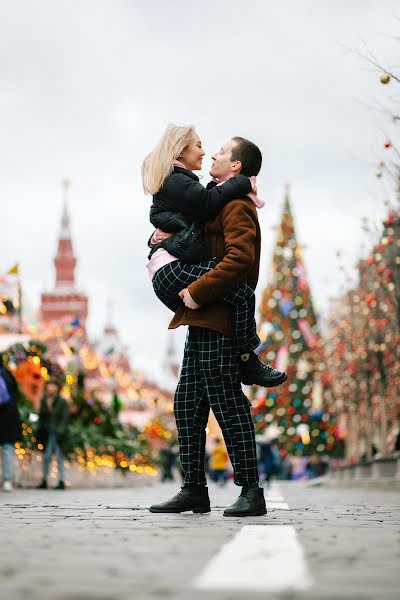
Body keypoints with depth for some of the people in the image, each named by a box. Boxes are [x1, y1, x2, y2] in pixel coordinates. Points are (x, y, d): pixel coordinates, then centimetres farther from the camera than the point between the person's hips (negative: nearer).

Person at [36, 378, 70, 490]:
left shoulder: (62, 402, -6)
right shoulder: (44, 401, 8)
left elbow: (64, 418, -8)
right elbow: (41, 417, 14)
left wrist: (60, 431, -16)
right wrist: (39, 430, 7)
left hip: (59, 433, -4)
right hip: (47, 433, 4)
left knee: (60, 457, -2)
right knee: (47, 457, 5)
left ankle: (62, 482, 4)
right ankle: (44, 481, 13)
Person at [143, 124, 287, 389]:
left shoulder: (176, 181, 31)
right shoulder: (175, 181, -2)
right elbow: (207, 202, -17)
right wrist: (243, 183, -5)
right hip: (172, 268, -11)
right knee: (243, 294, -20)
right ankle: (248, 364, -16)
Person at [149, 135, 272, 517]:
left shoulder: (236, 206, -9)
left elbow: (240, 258, -24)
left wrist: (195, 292, -21)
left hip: (219, 322, -10)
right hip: (204, 322, 10)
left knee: (228, 405, -7)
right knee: (187, 406, 11)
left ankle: (251, 492, 0)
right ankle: (194, 490, 16)